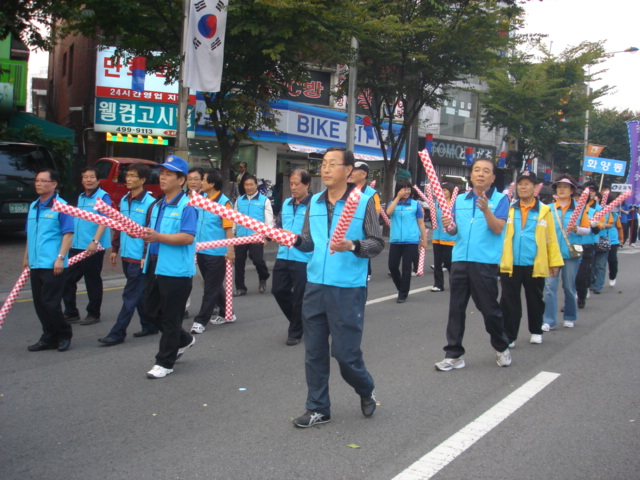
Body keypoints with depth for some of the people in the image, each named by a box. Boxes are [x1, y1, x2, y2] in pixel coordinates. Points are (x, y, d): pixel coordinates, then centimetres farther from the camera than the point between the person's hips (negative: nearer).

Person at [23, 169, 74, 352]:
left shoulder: (60, 206, -8)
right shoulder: (33, 207, 14)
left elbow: (68, 233, -12)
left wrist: (61, 257, -18)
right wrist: (26, 256, 18)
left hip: (52, 264, -7)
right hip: (36, 264, 7)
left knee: (50, 302, -6)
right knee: (39, 303, 10)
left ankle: (64, 335, 13)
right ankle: (48, 337, 20)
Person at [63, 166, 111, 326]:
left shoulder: (103, 196, -9)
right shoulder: (80, 197, 15)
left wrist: (95, 241, -28)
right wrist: (71, 241, 21)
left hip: (93, 248, -7)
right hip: (76, 247, 8)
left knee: (93, 282, 3)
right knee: (67, 279, 8)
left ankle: (93, 314, 15)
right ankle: (71, 313, 18)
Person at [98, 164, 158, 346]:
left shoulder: (150, 203, -12)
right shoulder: (124, 200, 10)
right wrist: (115, 249, 15)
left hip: (140, 258, -7)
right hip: (126, 256, 8)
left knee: (130, 296, -2)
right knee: (139, 294, 16)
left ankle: (117, 333, 2)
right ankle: (149, 325, 27)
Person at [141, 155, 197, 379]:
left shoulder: (187, 206, -12)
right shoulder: (157, 206, 14)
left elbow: (188, 237, -22)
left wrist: (158, 237, -25)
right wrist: (145, 235, 4)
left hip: (176, 270, -9)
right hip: (155, 266, 9)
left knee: (170, 317, 1)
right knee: (151, 310, 16)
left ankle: (165, 362, 14)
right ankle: (183, 340, 37)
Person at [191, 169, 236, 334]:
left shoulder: (224, 202, -14)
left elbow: (228, 228, -14)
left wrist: (230, 249, -17)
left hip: (216, 252, -8)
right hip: (202, 250, 8)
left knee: (211, 287, 2)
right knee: (214, 285, 18)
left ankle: (201, 320, 6)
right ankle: (226, 314, 32)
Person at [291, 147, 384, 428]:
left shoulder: (363, 201, -5)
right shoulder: (314, 202, 9)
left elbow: (378, 243, -6)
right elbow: (309, 242, 13)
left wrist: (352, 246, -23)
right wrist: (295, 240, -8)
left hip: (348, 289, -5)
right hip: (315, 286, 5)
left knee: (345, 352, 1)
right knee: (314, 351, 9)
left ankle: (366, 392, 32)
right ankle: (318, 409, 24)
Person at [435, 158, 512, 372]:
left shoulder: (500, 199, -1)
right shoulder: (460, 199, 11)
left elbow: (498, 229, -13)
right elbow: (455, 230, 13)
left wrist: (486, 210, -28)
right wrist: (449, 226, -10)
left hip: (485, 262, -4)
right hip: (460, 260, 4)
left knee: (489, 308, 4)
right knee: (456, 308, 5)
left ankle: (502, 348, 27)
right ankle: (454, 354, 11)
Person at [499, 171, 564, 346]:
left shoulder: (544, 210, 1)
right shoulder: (508, 209, 5)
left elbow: (551, 238, 2)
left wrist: (555, 262, 1)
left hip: (535, 265, 0)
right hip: (510, 265, 0)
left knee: (535, 300, 15)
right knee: (509, 302, 2)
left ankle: (536, 332, 33)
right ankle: (508, 337, 9)